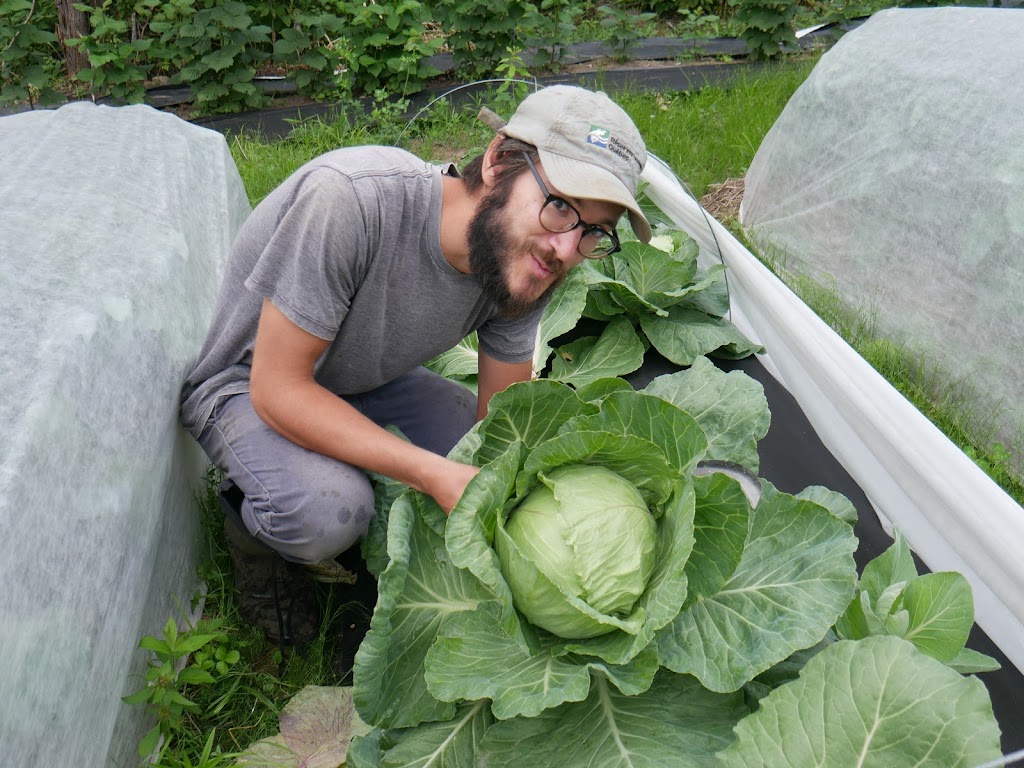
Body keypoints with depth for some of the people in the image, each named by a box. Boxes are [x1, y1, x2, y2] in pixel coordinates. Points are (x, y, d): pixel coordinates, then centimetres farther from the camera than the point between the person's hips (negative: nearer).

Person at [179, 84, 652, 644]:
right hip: (245, 382, -5)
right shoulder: (351, 199, -38)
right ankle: (256, 535, 3)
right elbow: (278, 388, -31)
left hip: (369, 378, 6)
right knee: (328, 508, -32)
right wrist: (434, 474, -38)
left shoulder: (525, 262, -18)